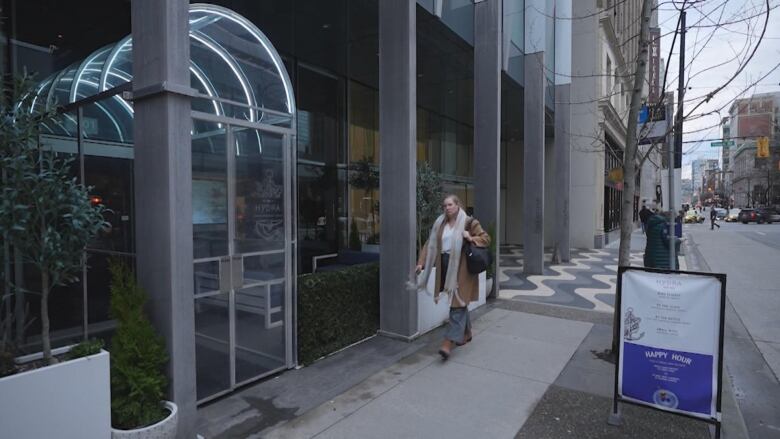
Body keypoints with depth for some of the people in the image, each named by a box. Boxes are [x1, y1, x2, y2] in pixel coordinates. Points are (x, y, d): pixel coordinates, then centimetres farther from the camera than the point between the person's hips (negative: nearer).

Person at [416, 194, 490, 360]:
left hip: (461, 269, -5)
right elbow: (430, 244, 8)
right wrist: (421, 263, 0)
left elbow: (486, 238, -1)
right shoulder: (440, 223, 10)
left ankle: (449, 342, -7)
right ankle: (466, 333, 35)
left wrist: (471, 238, -19)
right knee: (460, 303, 17)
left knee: (458, 303, -6)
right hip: (446, 267, 6)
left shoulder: (469, 222, -4)